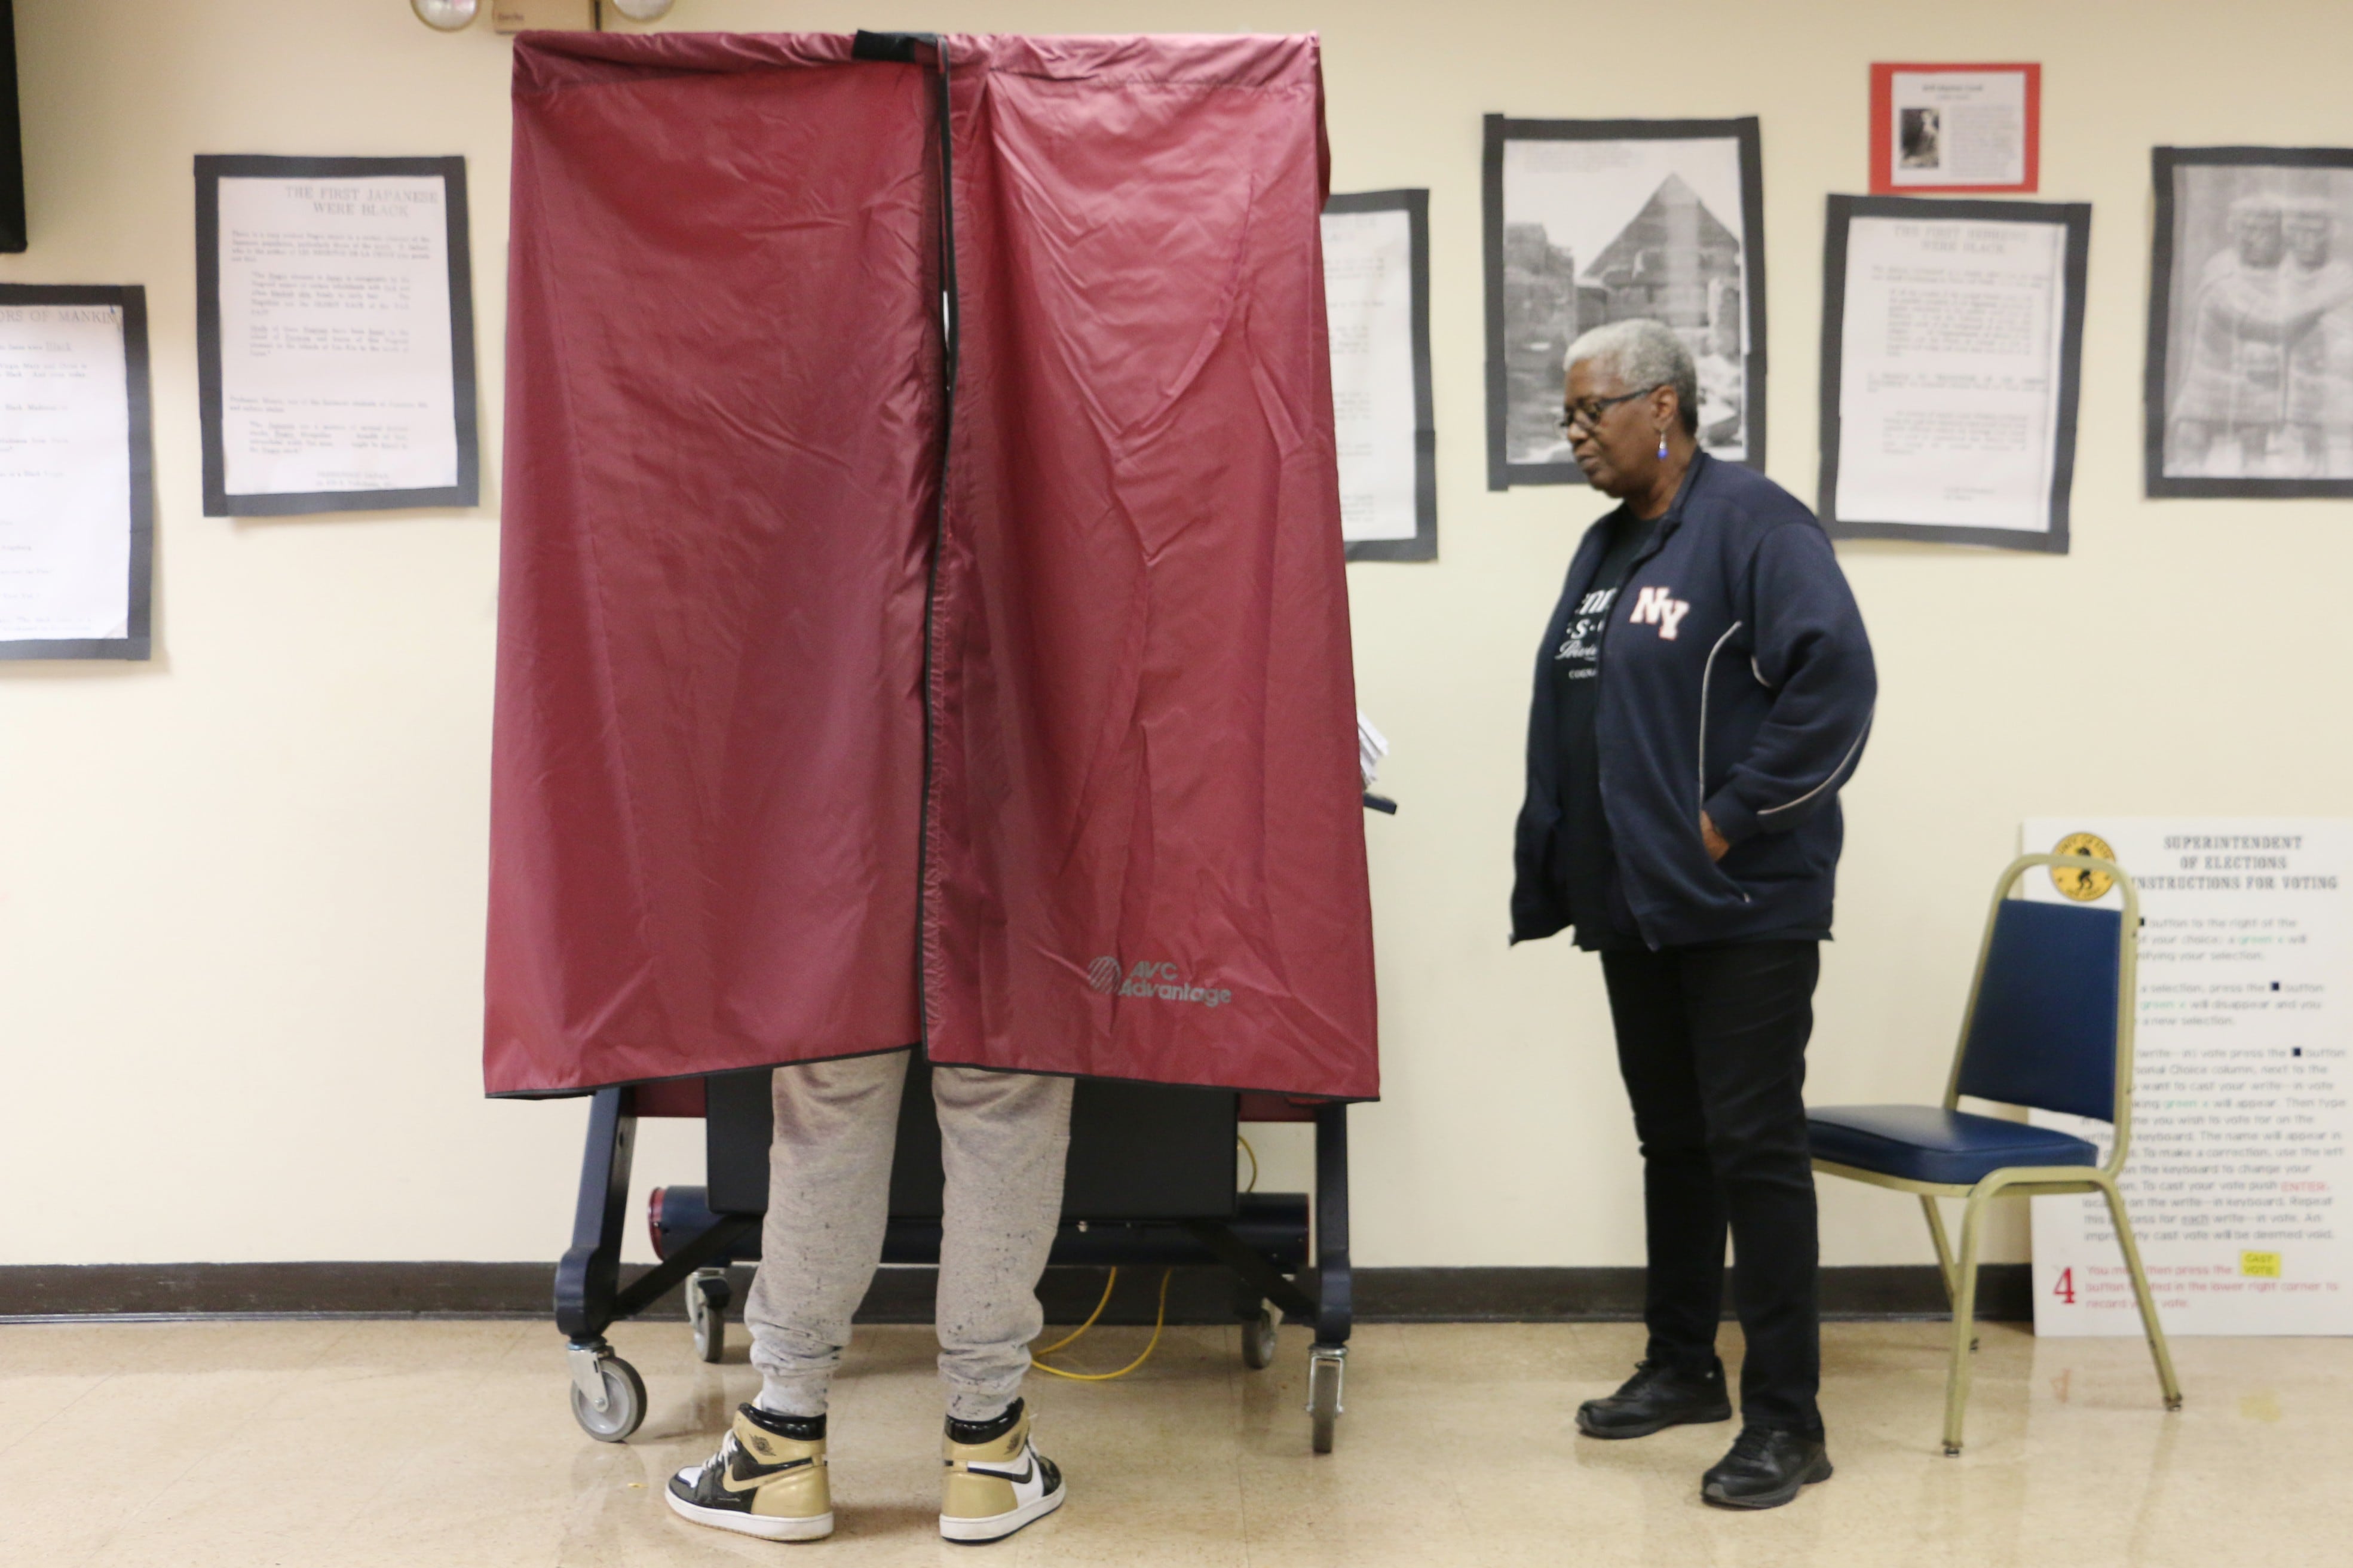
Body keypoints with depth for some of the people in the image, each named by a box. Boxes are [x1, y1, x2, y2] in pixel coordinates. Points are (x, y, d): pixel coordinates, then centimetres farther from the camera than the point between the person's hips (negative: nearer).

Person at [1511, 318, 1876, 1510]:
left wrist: (1731, 818, -18)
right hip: (1634, 908, 8)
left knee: (1754, 1148, -3)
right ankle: (1681, 1367, 31)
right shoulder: (1605, 547, 15)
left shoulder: (1751, 522, -10)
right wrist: (1554, 868, 10)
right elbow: (1566, 718, 18)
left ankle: (1785, 1419, 8)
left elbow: (1836, 684, -20)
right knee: (1672, 1143, 17)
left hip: (1744, 909, -8)